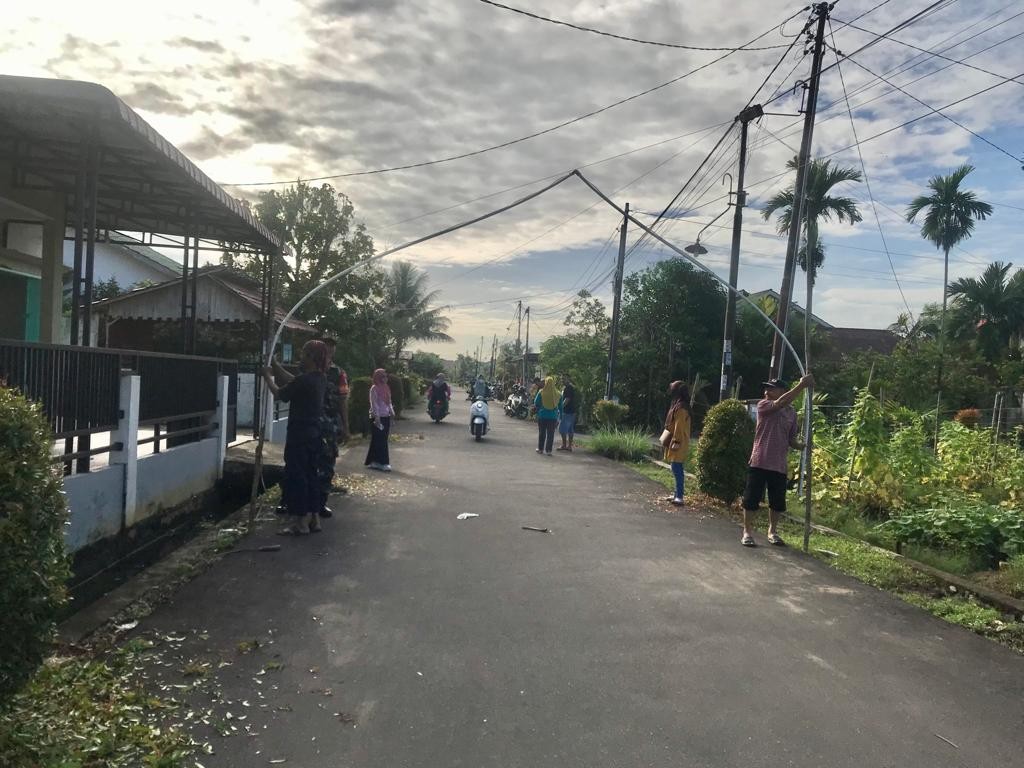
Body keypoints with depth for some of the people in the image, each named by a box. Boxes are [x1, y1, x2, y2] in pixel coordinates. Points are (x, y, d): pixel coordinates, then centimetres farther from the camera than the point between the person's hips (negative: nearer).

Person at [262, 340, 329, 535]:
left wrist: (268, 376, 7)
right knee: (310, 475, 15)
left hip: (299, 435, -9)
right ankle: (314, 518, 20)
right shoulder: (320, 379, 6)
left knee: (296, 476, 0)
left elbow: (279, 394, -7)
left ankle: (300, 523, 4)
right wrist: (277, 367, 22)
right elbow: (294, 382, 19)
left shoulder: (304, 380, -20)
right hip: (314, 433, 9)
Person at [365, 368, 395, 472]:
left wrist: (392, 413, 12)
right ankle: (382, 463, -4)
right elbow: (374, 404, -14)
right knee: (380, 440, -6)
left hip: (386, 416, 8)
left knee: (383, 440, 9)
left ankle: (374, 461, 17)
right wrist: (377, 417, -19)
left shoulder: (386, 388, 14)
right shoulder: (374, 389, -10)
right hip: (378, 417, -8)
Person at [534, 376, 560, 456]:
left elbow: (536, 403, -2)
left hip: (542, 415, 0)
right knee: (550, 434, 6)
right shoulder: (557, 393, -5)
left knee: (541, 433, 13)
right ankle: (548, 450, 4)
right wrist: (558, 417, 8)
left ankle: (540, 448, 21)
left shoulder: (541, 392, -9)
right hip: (553, 416, 0)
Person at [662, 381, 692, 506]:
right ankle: (678, 495, 21)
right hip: (679, 445, 11)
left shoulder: (680, 408, -16)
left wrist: (676, 442, -22)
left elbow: (679, 426, -21)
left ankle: (679, 497, -13)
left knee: (677, 470, -12)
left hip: (678, 446, -11)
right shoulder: (679, 406, 15)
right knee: (677, 470, 14)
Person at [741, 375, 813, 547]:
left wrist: (803, 445, -9)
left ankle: (772, 531, 29)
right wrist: (801, 385, -29)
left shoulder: (792, 413, 9)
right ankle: (747, 531, 12)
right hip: (759, 462, -4)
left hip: (779, 465, 4)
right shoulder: (763, 405, -4)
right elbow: (780, 403, -25)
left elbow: (792, 440, 12)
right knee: (752, 498, -1)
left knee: (777, 501, 10)